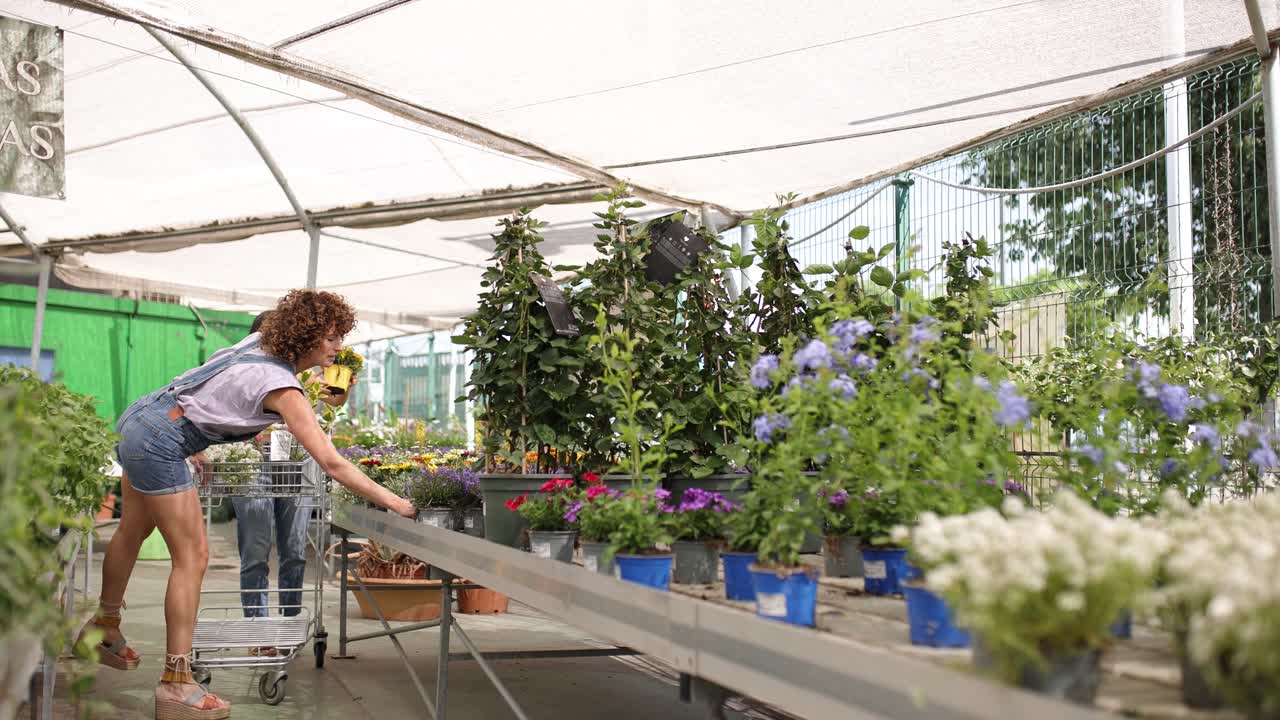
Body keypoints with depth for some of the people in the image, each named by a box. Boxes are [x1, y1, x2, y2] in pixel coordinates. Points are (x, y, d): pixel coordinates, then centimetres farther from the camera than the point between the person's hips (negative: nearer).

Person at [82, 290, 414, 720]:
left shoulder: (260, 342, 3)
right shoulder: (283, 388, -21)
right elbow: (331, 463, -25)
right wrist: (392, 502, -21)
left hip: (138, 417, 10)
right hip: (159, 445, -10)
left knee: (133, 532, 25)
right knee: (193, 556, -7)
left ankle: (104, 629, 47)